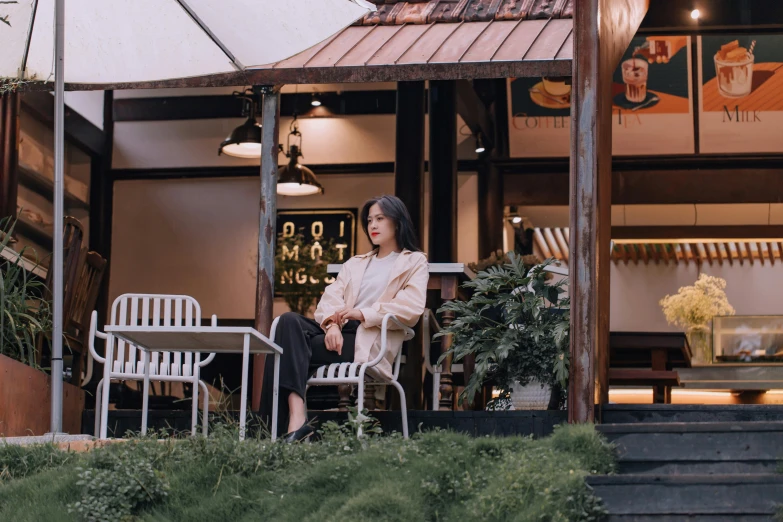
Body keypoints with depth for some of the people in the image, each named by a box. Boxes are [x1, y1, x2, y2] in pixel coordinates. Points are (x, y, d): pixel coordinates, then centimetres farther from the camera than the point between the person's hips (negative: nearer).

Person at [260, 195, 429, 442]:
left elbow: (412, 309, -6)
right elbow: (330, 297, 12)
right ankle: (295, 420, -39)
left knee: (293, 345, -24)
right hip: (340, 333, 5)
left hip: (370, 343, -5)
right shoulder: (355, 263, 30)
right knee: (290, 321, -26)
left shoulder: (415, 262, 13)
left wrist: (363, 313, -16)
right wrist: (332, 324, -12)